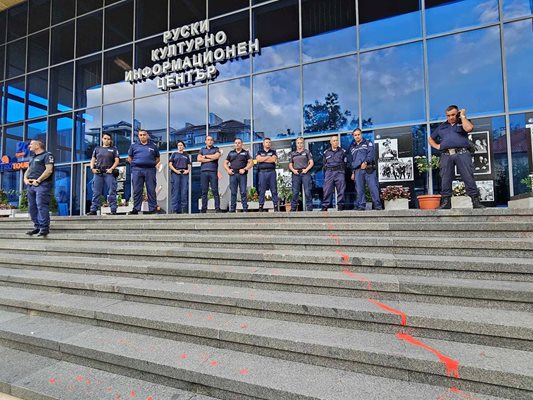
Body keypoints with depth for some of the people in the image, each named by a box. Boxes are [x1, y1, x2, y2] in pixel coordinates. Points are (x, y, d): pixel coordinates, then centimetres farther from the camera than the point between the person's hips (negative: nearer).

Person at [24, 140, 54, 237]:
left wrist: (38, 180, -15)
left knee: (41, 206, -12)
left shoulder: (47, 155, -1)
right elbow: (28, 170, 26)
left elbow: (49, 170, -14)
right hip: (31, 185, 9)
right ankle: (37, 227, 13)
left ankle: (44, 228, -10)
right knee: (32, 207, 7)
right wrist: (25, 179, 5)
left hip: (42, 185, -9)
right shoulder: (33, 158, 26)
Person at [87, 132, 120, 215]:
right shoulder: (97, 148, 19)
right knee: (96, 192, 3)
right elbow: (93, 160, 17)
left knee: (111, 192, -6)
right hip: (98, 173, 3)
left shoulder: (114, 149, 11)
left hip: (109, 173, -3)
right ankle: (93, 210, 6)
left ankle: (113, 210, -5)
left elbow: (117, 161, 3)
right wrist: (92, 168, 0)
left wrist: (111, 169, -11)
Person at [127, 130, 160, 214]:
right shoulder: (134, 146, 14)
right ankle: (136, 208, 7)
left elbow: (157, 158, 16)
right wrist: (134, 164, 6)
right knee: (137, 190, 2)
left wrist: (153, 165, 3)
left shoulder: (153, 146, 13)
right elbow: (129, 158, 19)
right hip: (137, 170, 1)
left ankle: (152, 208, 4)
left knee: (151, 190, -1)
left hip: (150, 170, -1)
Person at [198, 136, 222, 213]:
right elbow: (199, 159, 5)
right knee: (204, 191, 1)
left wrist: (206, 156, 2)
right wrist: (210, 159, -2)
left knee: (215, 190, -6)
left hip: (213, 171, -2)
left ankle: (217, 208, -6)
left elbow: (216, 156, -7)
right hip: (203, 172, 2)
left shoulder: (216, 149, 14)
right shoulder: (202, 149, 21)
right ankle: (204, 209, 4)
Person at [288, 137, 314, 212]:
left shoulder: (307, 152, 11)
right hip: (296, 174, 2)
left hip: (305, 173, -2)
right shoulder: (292, 154, 18)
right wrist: (293, 170, -4)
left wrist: (306, 169, -11)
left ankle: (309, 208, -1)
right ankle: (293, 208, 7)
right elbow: (290, 165, 16)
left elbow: (311, 163, 4)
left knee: (307, 191, -6)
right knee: (295, 192, 2)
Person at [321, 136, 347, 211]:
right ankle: (325, 206, -1)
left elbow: (345, 163, 9)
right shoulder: (326, 152, 15)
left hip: (339, 172, -1)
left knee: (341, 190, -2)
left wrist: (344, 173, 0)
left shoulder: (343, 151, 11)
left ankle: (340, 205, 4)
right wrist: (324, 175, 11)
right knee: (327, 190, -4)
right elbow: (324, 164, 17)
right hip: (329, 172, 1)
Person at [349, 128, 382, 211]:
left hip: (369, 169, -3)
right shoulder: (352, 147, 25)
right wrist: (352, 172, 18)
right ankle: (361, 206, 1)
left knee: (373, 187, -10)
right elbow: (351, 161, 26)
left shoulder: (368, 143, 13)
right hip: (357, 170, 3)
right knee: (359, 189, -1)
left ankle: (377, 205, -7)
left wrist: (365, 162, -20)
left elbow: (371, 154, -3)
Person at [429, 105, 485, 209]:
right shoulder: (441, 127, 24)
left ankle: (476, 201, -3)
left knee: (469, 178, -6)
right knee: (445, 180, -2)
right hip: (446, 155, 2)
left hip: (462, 153, -2)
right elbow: (430, 139, 30)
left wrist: (463, 116, 4)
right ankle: (445, 202, 2)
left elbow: (469, 128, -8)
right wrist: (437, 146, 11)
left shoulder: (463, 123, 16)